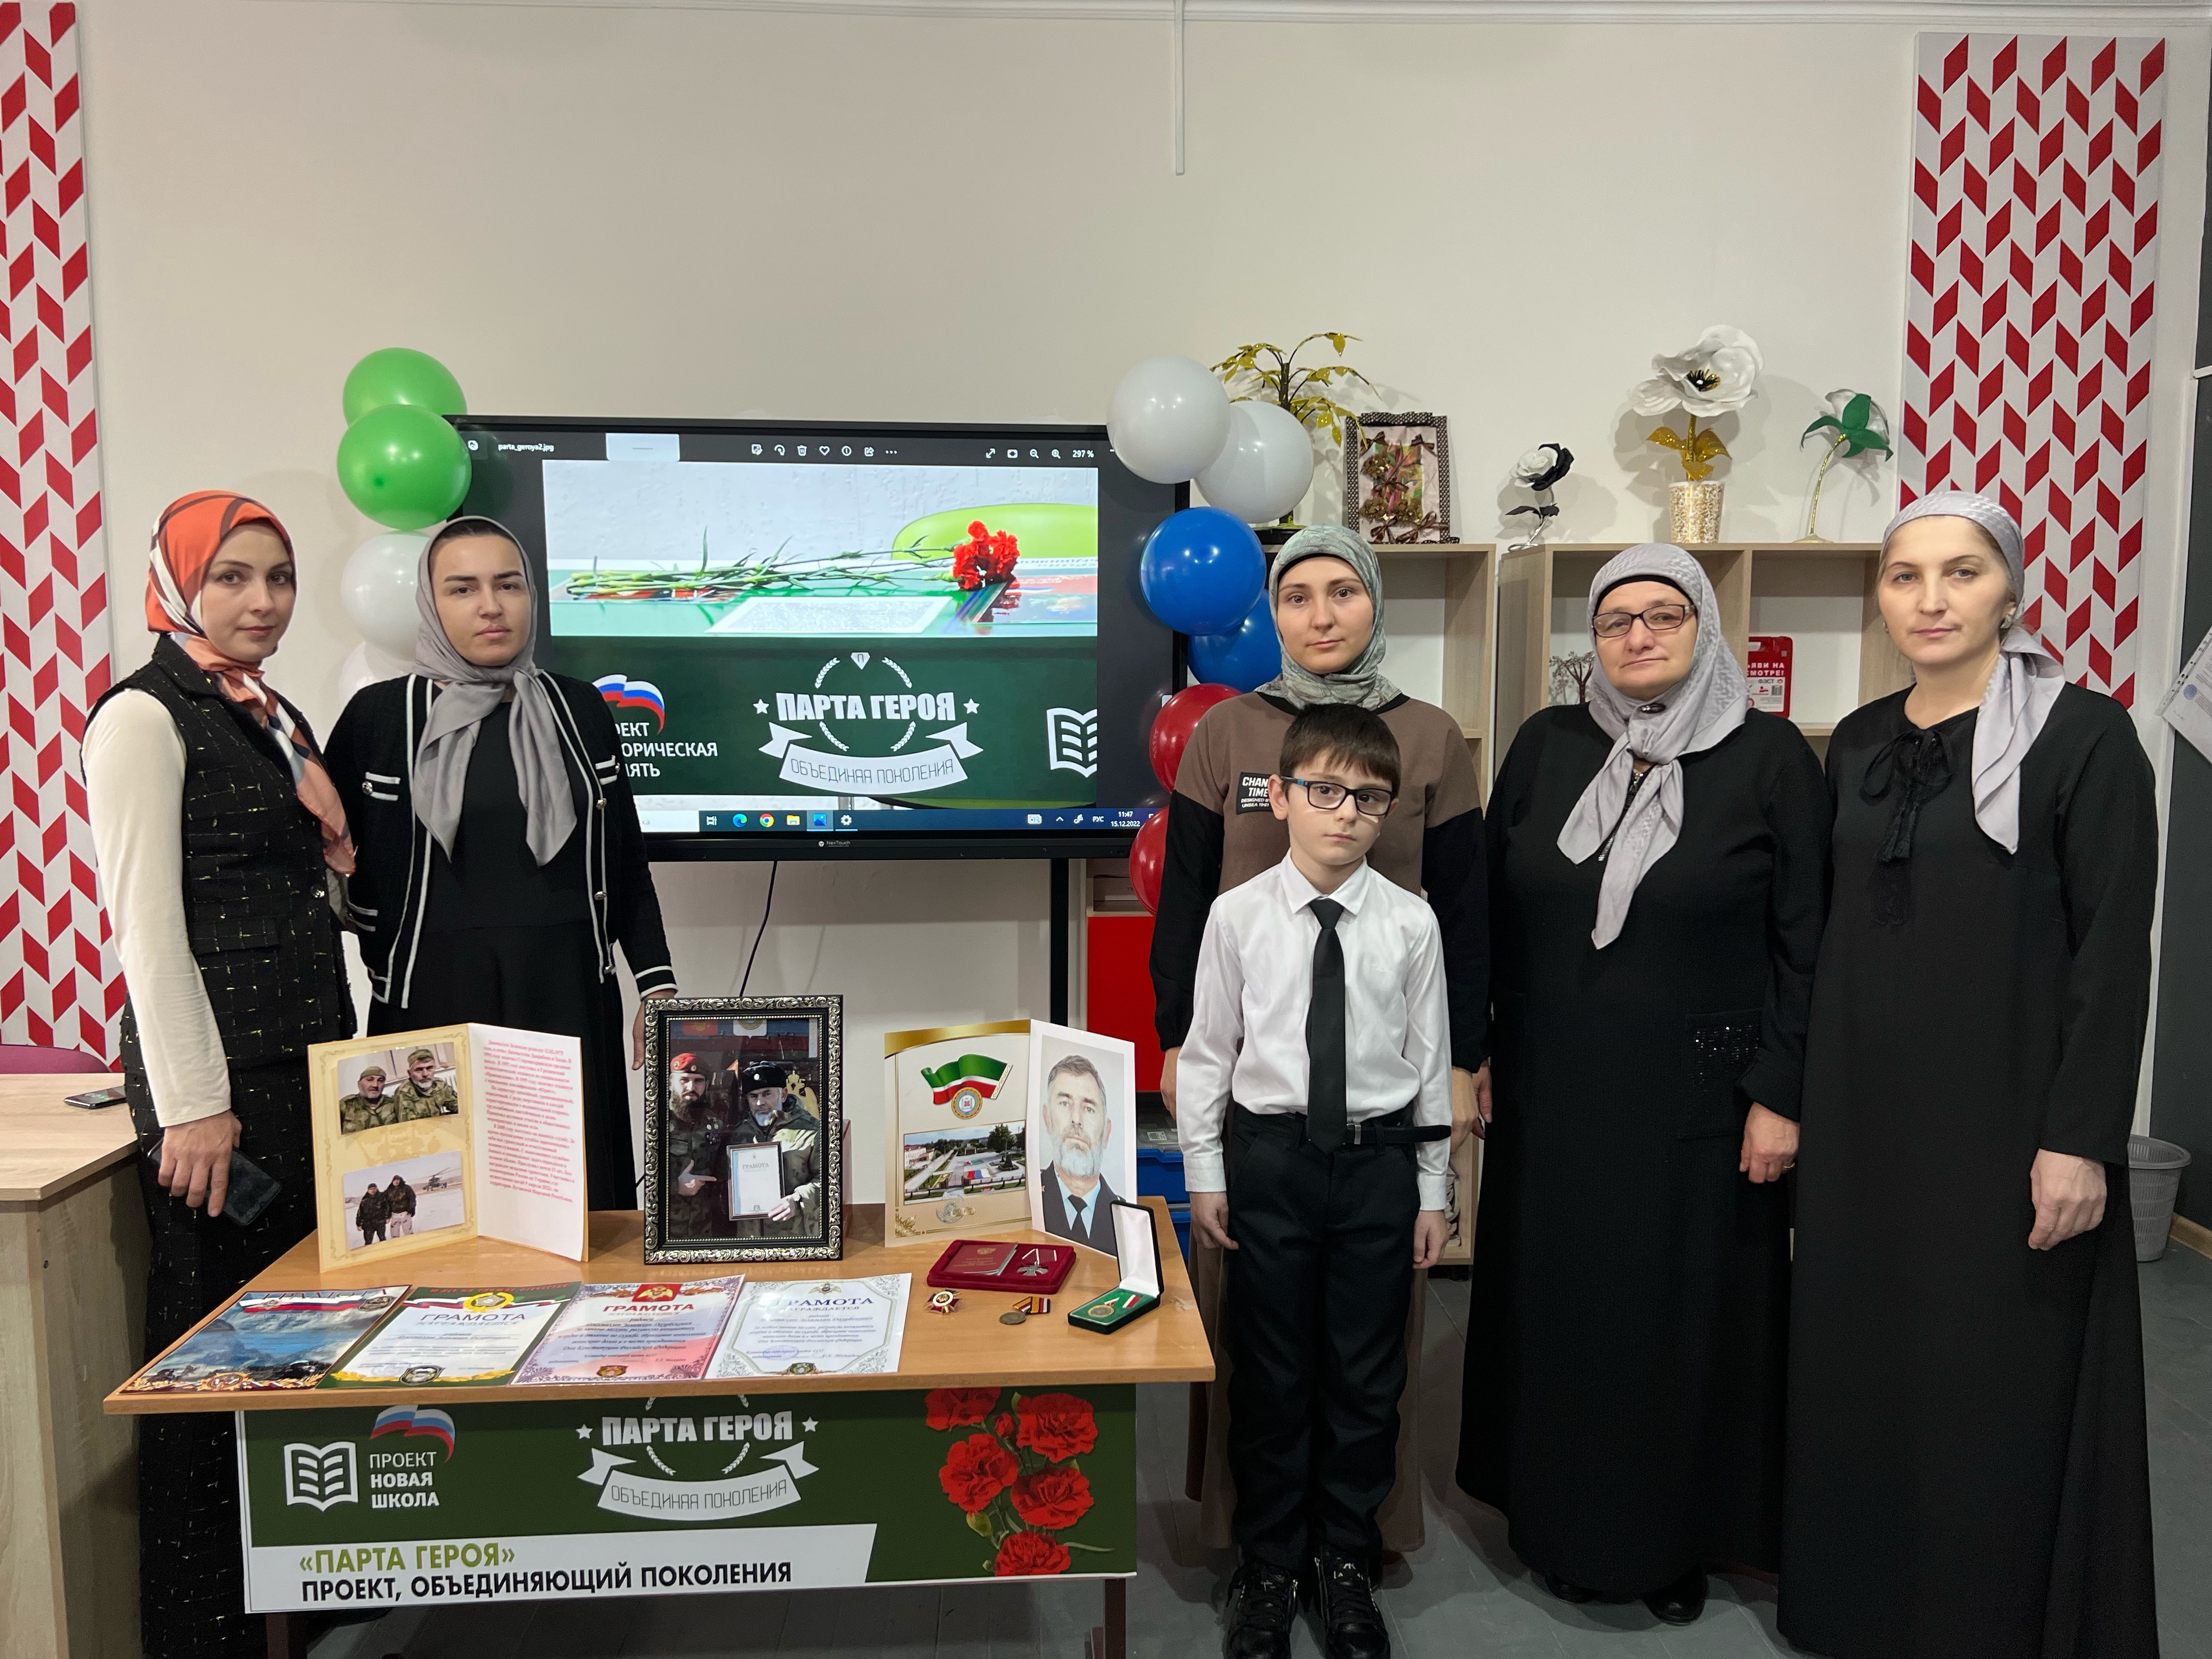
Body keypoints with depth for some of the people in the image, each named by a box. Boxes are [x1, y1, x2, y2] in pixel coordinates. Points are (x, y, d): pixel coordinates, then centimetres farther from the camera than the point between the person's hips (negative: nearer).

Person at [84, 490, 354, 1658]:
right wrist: (190, 1105, -16)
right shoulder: (145, 718, -7)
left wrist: (332, 828, 2)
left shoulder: (279, 719, 17)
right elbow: (146, 923, -13)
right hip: (218, 1072, -8)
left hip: (310, 1064, 8)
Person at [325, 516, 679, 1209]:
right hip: (436, 999, -1)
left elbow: (627, 861, 9)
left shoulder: (577, 708, 6)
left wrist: (659, 984, 6)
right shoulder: (379, 715, 0)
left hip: (568, 995, 2)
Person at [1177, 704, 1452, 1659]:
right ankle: (1268, 1568, 31)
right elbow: (1208, 1050, 1)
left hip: (1376, 1160, 1)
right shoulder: (1238, 917, -5)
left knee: (1366, 1376, 11)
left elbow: (1431, 1060, 3)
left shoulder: (1409, 924, -4)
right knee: (1270, 1373, 11)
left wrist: (1433, 1191, 5)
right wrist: (1205, 1174, 1)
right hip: (1270, 1157, 0)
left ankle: (1347, 1567, 32)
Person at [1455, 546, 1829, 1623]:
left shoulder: (1770, 757, -5)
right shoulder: (1547, 745, 3)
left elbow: (1805, 940, -6)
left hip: (1697, 1103, -2)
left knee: (1688, 1312, 9)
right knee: (1561, 1306, 12)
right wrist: (1473, 1057, 2)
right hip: (1556, 1097, 3)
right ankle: (1567, 1522, 31)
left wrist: (1779, 1093, -10)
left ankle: (1679, 1537, 29)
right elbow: (1494, 915, 5)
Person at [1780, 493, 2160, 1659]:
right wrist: (1802, 1094, 9)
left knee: (1996, 1387, 5)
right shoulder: (1859, 743, 8)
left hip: (2003, 1117, -5)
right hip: (1864, 1112, 5)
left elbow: (2115, 950, -11)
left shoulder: (2084, 735, -8)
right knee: (1856, 1361, 13)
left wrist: (2081, 1137, -15)